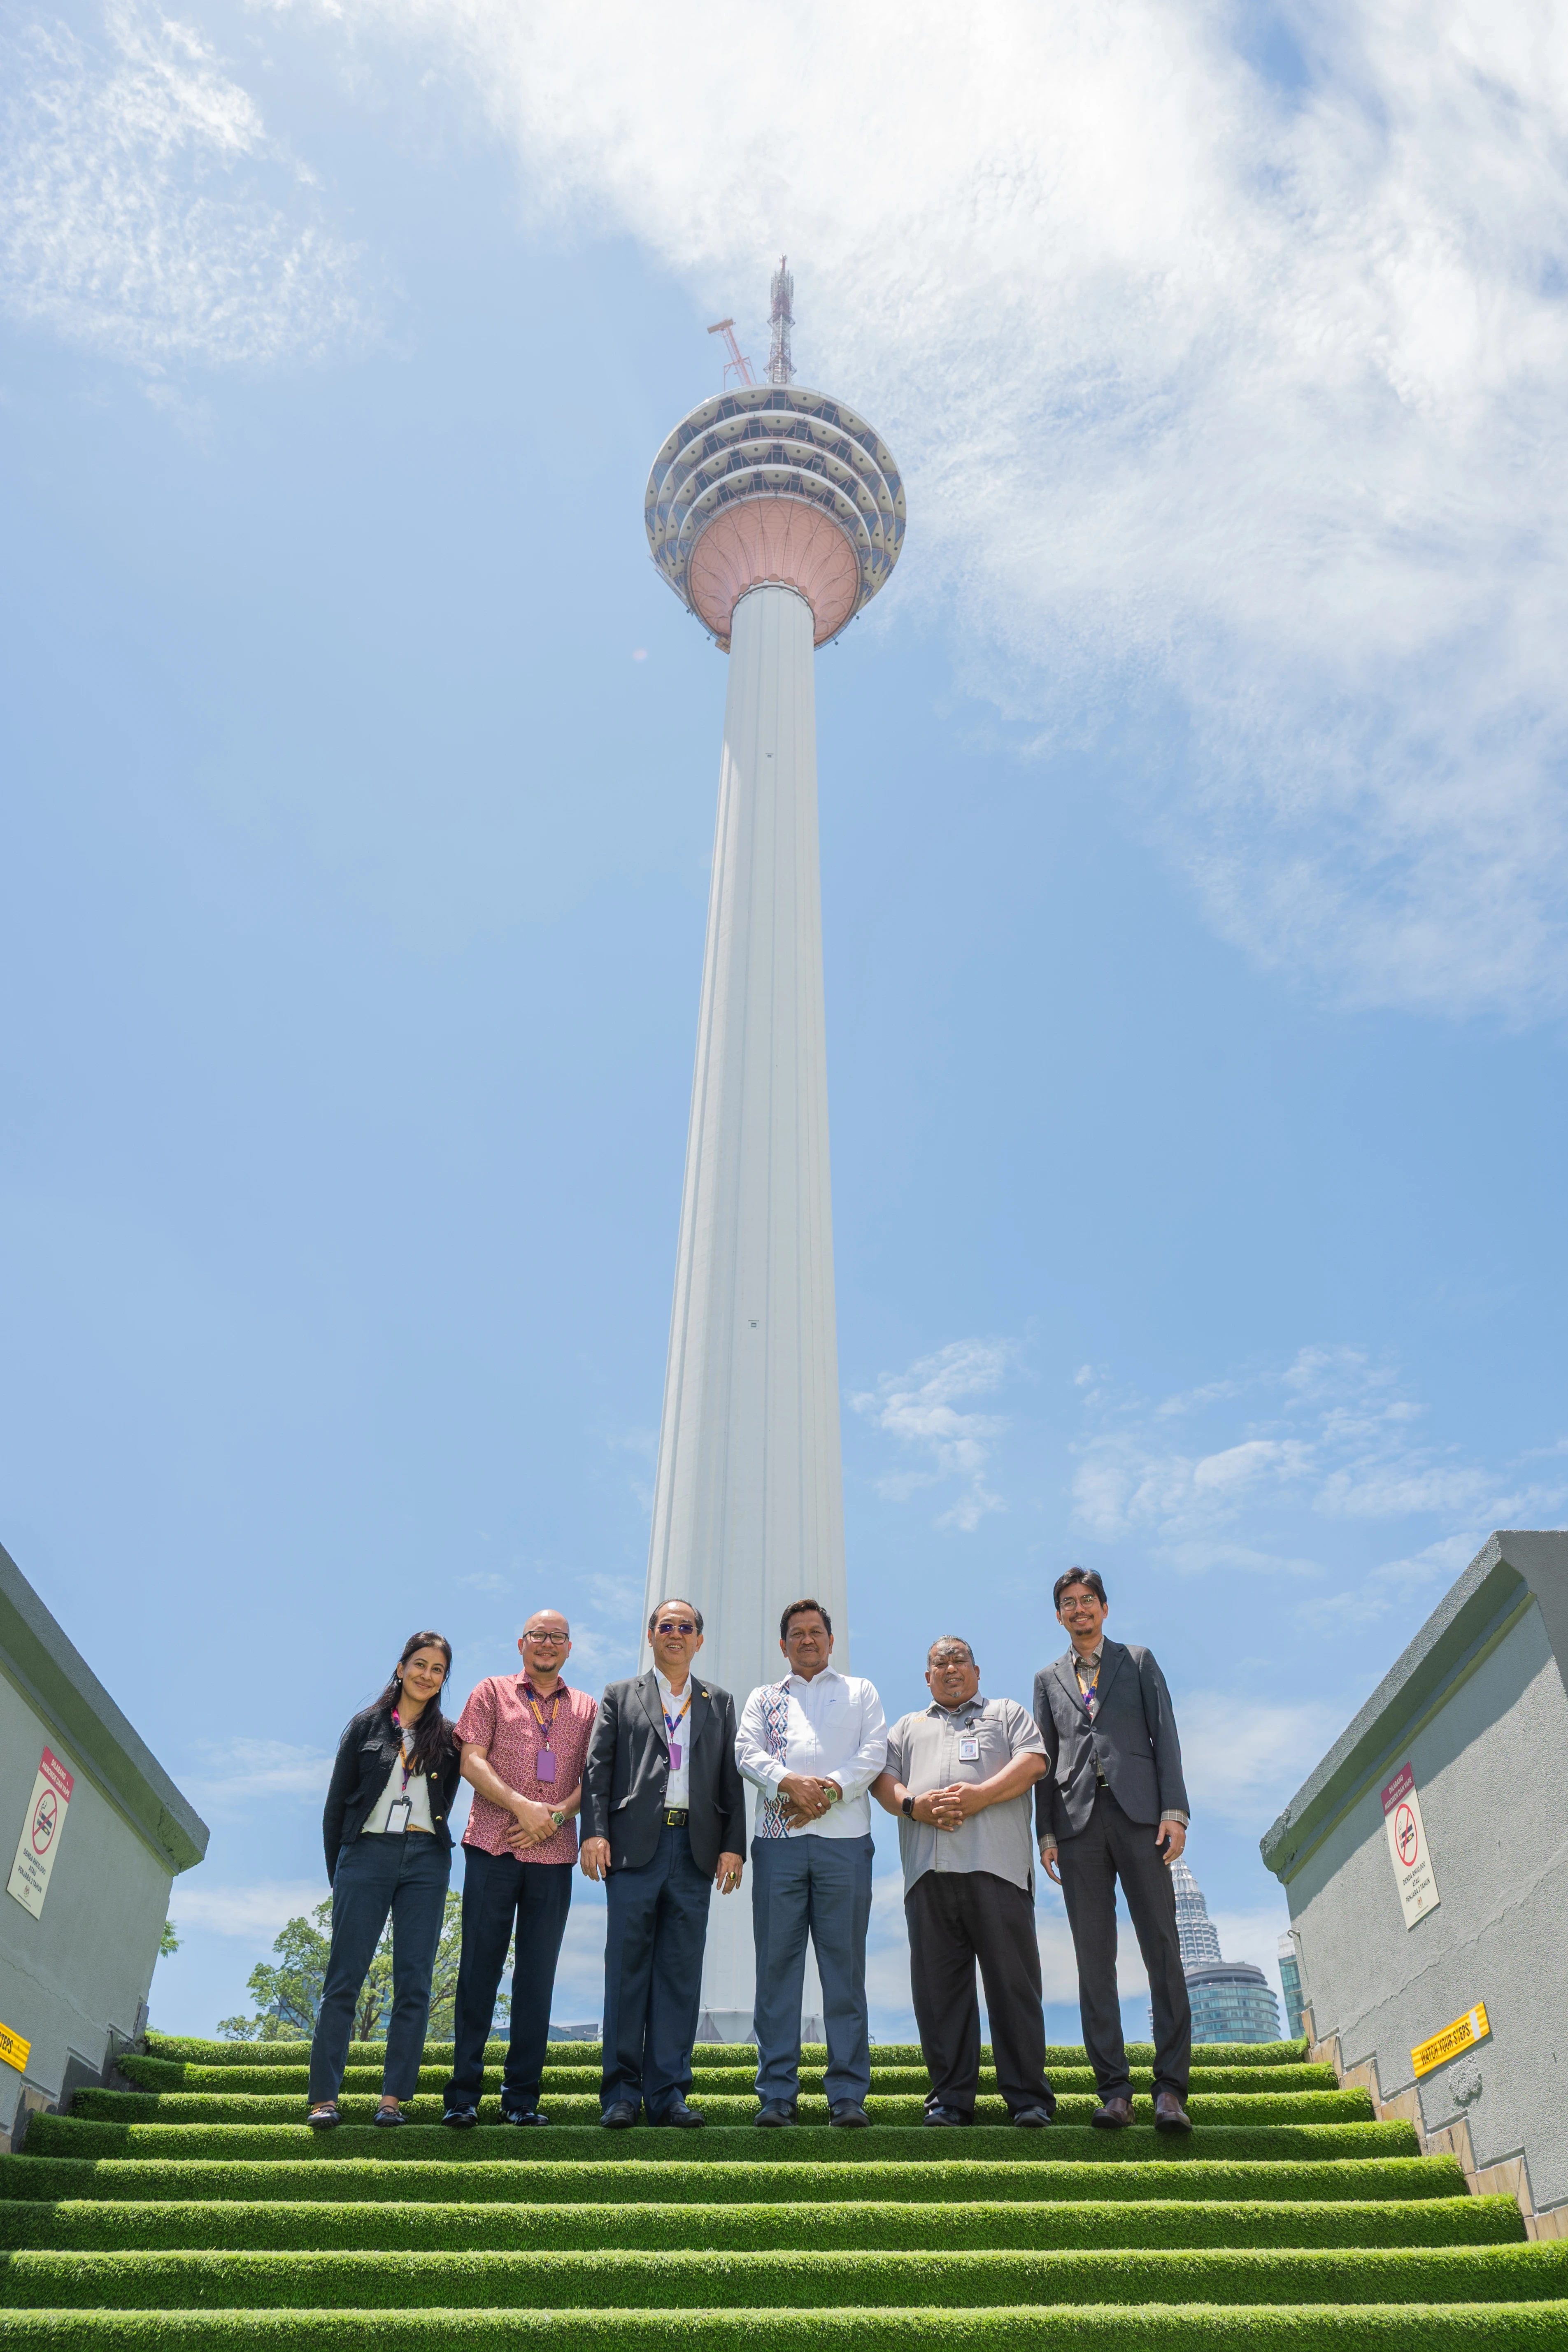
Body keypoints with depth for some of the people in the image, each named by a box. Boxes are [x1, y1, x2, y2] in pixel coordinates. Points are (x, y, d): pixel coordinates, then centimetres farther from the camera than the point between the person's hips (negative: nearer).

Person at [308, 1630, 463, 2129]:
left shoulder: (449, 1736, 12)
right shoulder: (366, 1726, 8)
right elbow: (337, 1804, 8)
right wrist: (337, 1873, 5)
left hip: (426, 1860, 1)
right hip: (367, 1853, -1)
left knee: (414, 1982, -1)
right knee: (345, 1977, -4)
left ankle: (393, 2097, 4)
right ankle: (324, 2097, 1)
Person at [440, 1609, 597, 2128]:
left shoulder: (586, 1708, 15)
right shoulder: (493, 1692, 9)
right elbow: (471, 1760, -1)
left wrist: (556, 1816, -8)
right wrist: (521, 1806, -12)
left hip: (554, 1854, 2)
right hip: (493, 1847, -2)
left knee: (538, 1976, 4)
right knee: (480, 1969, -1)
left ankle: (522, 2096, 12)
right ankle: (463, 2094, 8)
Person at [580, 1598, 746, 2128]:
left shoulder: (720, 1703, 17)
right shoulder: (620, 1697, 12)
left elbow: (731, 1779, 11)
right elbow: (597, 1769, 4)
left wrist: (732, 1845, 0)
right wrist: (594, 1832, -9)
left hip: (696, 1848, 2)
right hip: (635, 1845, -2)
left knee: (681, 1972, 4)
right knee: (628, 1968, 1)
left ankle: (667, 2092, 11)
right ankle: (621, 2093, 9)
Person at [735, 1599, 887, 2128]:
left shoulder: (861, 1693, 17)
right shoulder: (764, 1699, 20)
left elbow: (874, 1753, 3)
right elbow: (747, 1753, 5)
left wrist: (829, 1791, -11)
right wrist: (790, 1783, -13)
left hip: (844, 1840, -1)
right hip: (778, 1841, 1)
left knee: (845, 1965, -1)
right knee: (777, 1964, 1)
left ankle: (848, 2092, 5)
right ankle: (777, 2093, 8)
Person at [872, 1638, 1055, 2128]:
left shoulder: (1007, 1713, 20)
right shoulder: (907, 1727, 27)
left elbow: (1033, 1762, 3)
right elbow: (883, 1779, 14)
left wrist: (980, 1795, -10)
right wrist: (913, 1805, -7)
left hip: (996, 1866, -2)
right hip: (929, 1870, 3)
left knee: (1013, 1980, -5)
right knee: (938, 1986, 1)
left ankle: (1028, 2096, 1)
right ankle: (950, 2097, 9)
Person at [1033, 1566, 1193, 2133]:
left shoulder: (1138, 1661, 14)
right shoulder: (1048, 1680, 19)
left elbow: (1165, 1736, 7)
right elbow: (1045, 1760, 14)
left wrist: (1174, 1810, -5)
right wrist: (1046, 1832, 4)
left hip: (1137, 1811, -1)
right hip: (1077, 1819, 2)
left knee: (1162, 1948, -6)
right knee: (1094, 1957, -1)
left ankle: (1170, 2086, -3)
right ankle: (1113, 2088, 3)